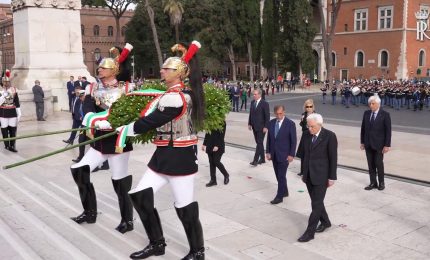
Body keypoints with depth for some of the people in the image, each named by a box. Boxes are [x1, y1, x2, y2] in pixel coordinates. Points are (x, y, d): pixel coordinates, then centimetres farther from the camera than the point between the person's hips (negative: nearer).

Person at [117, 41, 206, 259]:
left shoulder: (174, 97, -20)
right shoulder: (185, 93, 11)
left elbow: (151, 121, -17)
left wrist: (123, 129, -4)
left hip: (179, 157, -10)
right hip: (164, 156, 10)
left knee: (185, 207, 2)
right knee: (140, 196, 8)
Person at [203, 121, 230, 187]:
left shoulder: (222, 122, -10)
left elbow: (222, 135, -14)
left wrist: (217, 145, -20)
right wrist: (204, 144, 13)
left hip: (218, 147, -6)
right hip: (210, 146, 6)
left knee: (216, 162, -6)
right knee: (211, 163, 8)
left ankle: (226, 175, 18)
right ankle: (213, 180, 16)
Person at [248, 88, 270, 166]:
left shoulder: (264, 103, -11)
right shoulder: (252, 102, 9)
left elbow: (267, 116, -12)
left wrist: (265, 127, -15)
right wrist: (249, 124, 11)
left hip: (261, 127, -7)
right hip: (254, 126, 7)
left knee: (259, 143, -7)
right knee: (259, 143, 13)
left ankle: (255, 160, -9)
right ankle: (262, 159, 23)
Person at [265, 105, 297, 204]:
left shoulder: (290, 124, -9)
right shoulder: (271, 123, 5)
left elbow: (293, 140, -8)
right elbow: (268, 138, 9)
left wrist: (291, 154, -11)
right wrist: (268, 152, 4)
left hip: (284, 154, -5)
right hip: (274, 154, 5)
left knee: (281, 176, -4)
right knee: (278, 175, 13)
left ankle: (279, 196, 5)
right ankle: (284, 191, 30)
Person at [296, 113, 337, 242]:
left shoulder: (330, 136, -12)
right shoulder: (306, 134, 3)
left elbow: (333, 158, -9)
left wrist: (332, 177, -8)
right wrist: (303, 172, 13)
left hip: (321, 176, -6)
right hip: (308, 175, 6)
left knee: (317, 204, -3)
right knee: (316, 201, 17)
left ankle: (310, 232, 4)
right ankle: (325, 222, 38)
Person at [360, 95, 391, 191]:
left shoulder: (385, 114, -8)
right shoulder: (366, 113, 5)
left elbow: (388, 131, -8)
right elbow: (363, 128, 10)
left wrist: (387, 145, -11)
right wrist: (362, 142, 8)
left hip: (379, 144, -4)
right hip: (368, 143, 4)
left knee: (379, 164, 1)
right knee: (370, 164, 8)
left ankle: (381, 182, 19)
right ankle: (373, 183, 17)